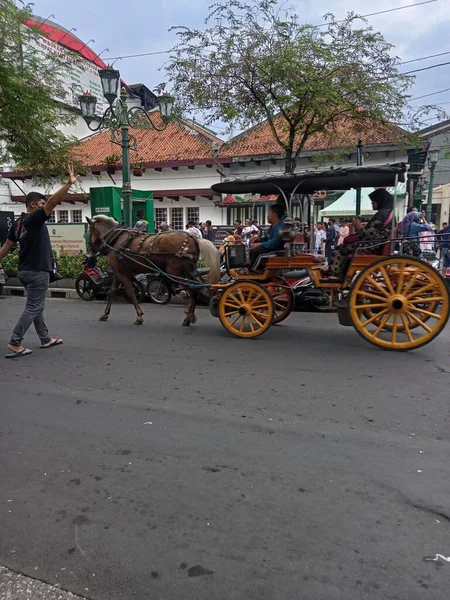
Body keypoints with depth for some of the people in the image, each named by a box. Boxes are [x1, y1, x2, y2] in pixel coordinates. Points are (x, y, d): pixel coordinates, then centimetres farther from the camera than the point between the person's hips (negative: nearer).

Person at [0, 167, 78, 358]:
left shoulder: (17, 223, 10)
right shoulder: (34, 218, -13)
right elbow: (53, 202, -25)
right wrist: (69, 184, -30)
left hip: (25, 270, 9)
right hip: (37, 271, -9)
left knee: (36, 306, 17)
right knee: (33, 308, -4)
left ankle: (45, 339, 27)